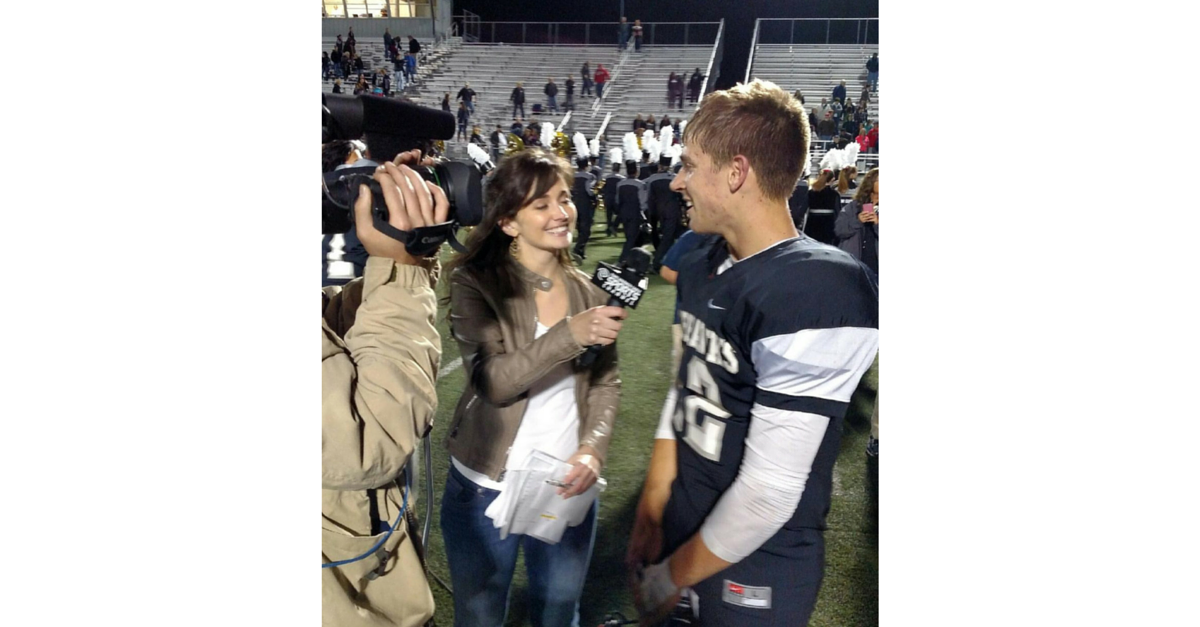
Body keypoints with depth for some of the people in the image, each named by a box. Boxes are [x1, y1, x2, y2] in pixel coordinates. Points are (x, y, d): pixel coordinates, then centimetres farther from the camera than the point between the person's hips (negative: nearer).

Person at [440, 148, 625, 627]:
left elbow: (606, 383, 1)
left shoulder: (588, 291, 3)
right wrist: (569, 334, -34)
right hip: (485, 490, -3)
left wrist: (594, 448, -16)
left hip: (567, 487, 4)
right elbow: (493, 381, -22)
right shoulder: (475, 283, -11)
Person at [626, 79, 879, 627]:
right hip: (683, 528, 7)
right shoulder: (700, 265, 1)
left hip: (756, 567, -7)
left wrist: (674, 576, -13)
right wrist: (651, 514, 5)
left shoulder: (817, 293, -26)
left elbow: (772, 486, -25)